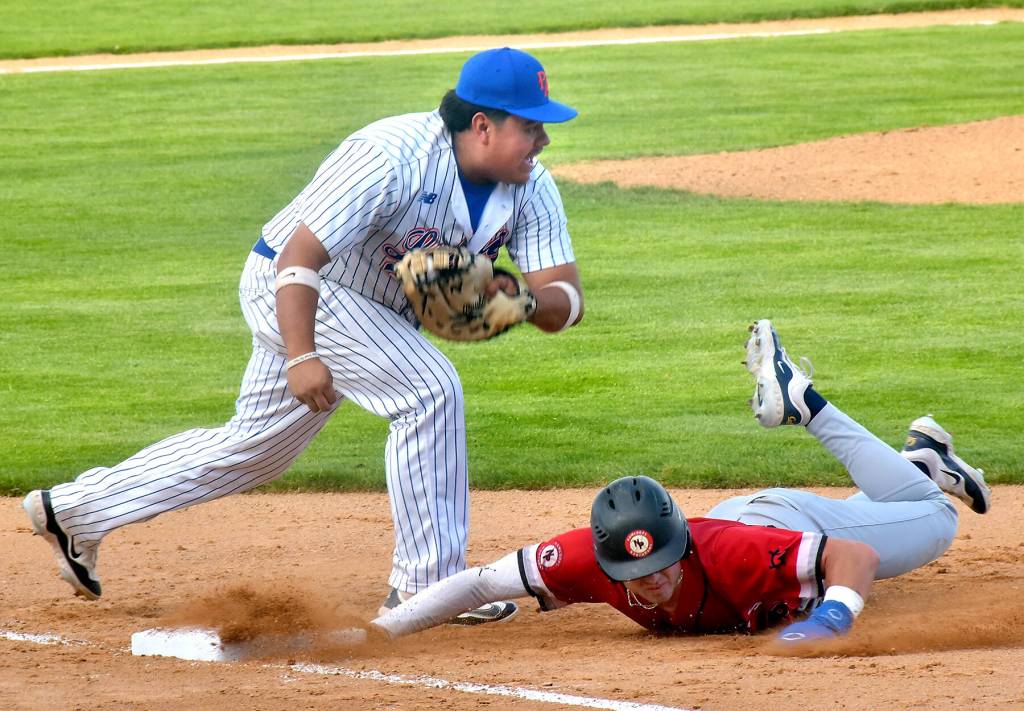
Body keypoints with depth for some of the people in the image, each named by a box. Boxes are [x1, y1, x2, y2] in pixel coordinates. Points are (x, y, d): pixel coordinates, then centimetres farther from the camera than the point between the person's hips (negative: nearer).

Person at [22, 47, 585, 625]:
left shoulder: (530, 188, -10)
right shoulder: (391, 158, -31)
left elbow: (567, 302, -14)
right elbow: (299, 258, -33)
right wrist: (300, 357, -42)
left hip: (376, 309, 8)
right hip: (291, 290, -8)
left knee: (256, 446, 16)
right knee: (429, 389, -22)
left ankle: (74, 510, 28)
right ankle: (428, 587, -15)